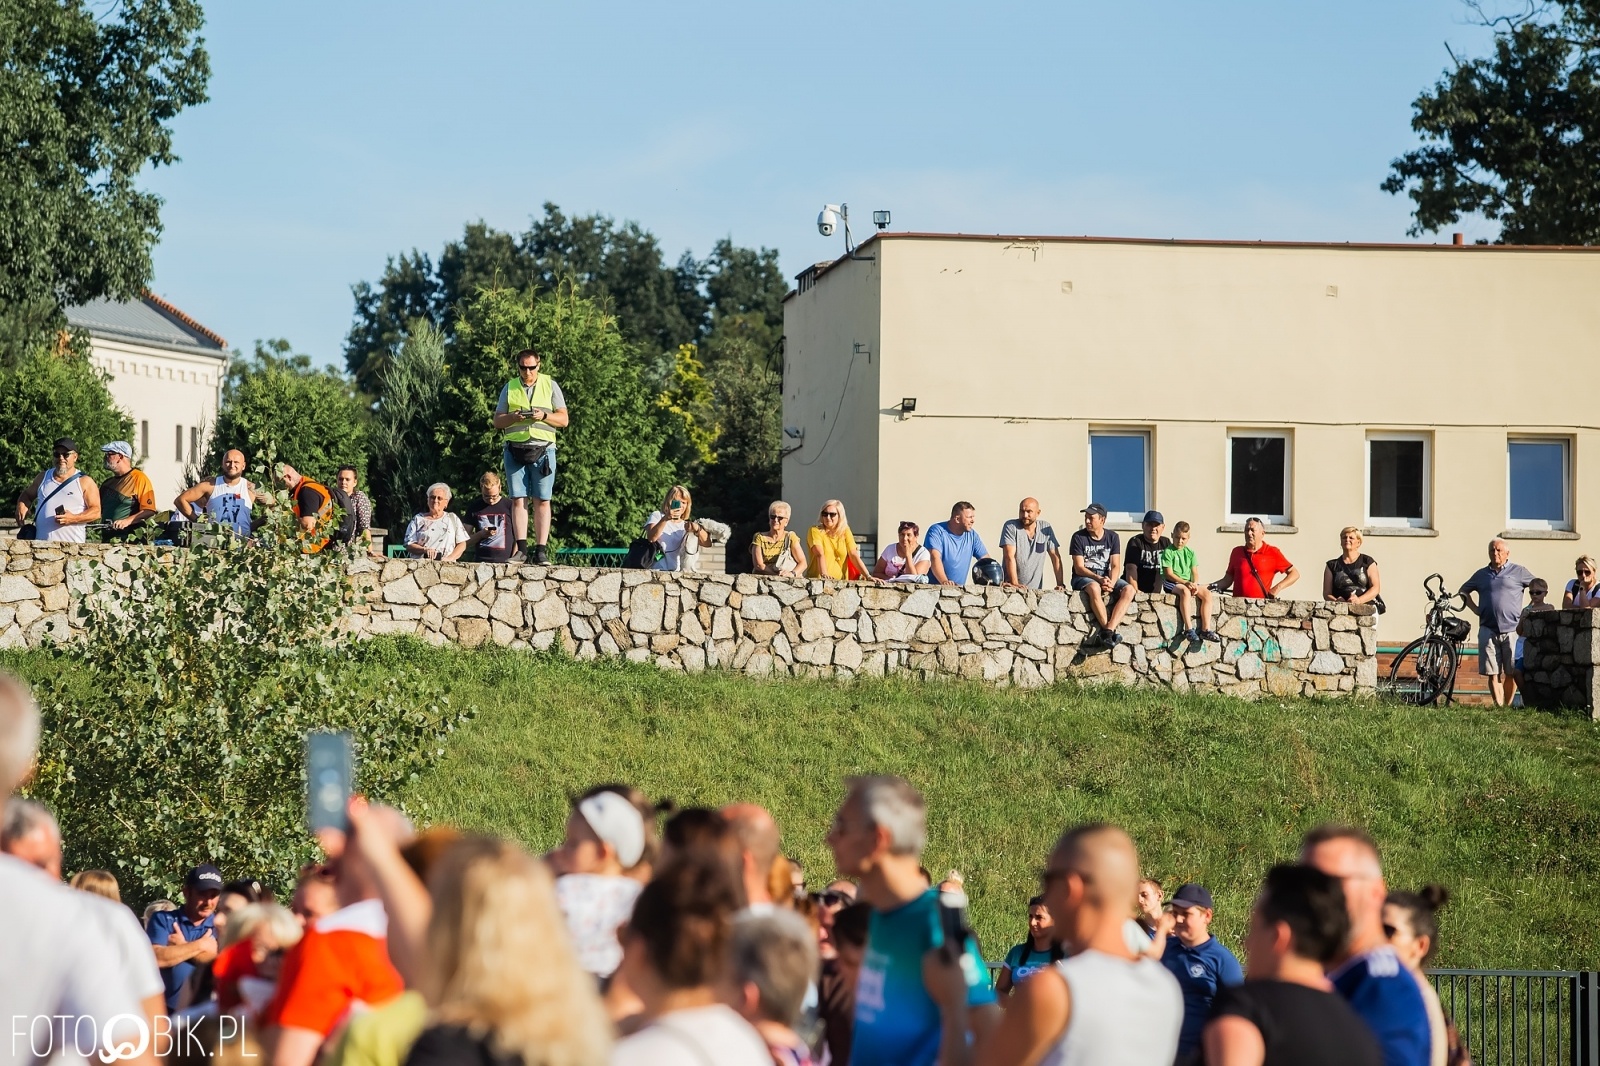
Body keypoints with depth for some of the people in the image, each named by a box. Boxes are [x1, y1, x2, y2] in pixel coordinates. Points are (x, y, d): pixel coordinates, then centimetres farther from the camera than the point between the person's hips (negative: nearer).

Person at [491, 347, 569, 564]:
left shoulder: (550, 385, 10)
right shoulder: (510, 387, 14)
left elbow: (563, 419, 8)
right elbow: (497, 421, 13)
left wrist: (543, 416, -10)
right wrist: (513, 417, -7)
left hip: (543, 449, -1)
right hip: (515, 449, 1)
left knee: (542, 500, -5)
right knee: (518, 499, -5)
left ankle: (541, 550, -7)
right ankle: (521, 548, -5)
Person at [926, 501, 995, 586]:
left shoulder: (972, 535, 10)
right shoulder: (937, 531, -7)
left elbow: (987, 559, 14)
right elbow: (935, 558, -20)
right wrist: (944, 581, -35)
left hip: (958, 589, 4)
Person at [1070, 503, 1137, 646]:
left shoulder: (1112, 537, 6)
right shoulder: (1079, 537, -3)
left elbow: (1115, 566, -1)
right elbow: (1079, 568, -9)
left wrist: (1111, 582, -22)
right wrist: (1099, 579, -24)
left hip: (1107, 577, 4)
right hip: (1083, 578, -4)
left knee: (1129, 590, -25)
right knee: (1094, 588, -39)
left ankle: (1108, 631, -37)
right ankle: (1111, 633, -35)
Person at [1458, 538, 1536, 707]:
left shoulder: (1518, 571, 7)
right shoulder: (1482, 574, 16)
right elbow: (1464, 590, 30)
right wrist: (1474, 608, 14)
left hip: (1512, 629, -2)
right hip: (1488, 629, 2)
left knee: (1511, 673, -3)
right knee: (1493, 673, -4)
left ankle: (1508, 705, 8)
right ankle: (1498, 706, -5)